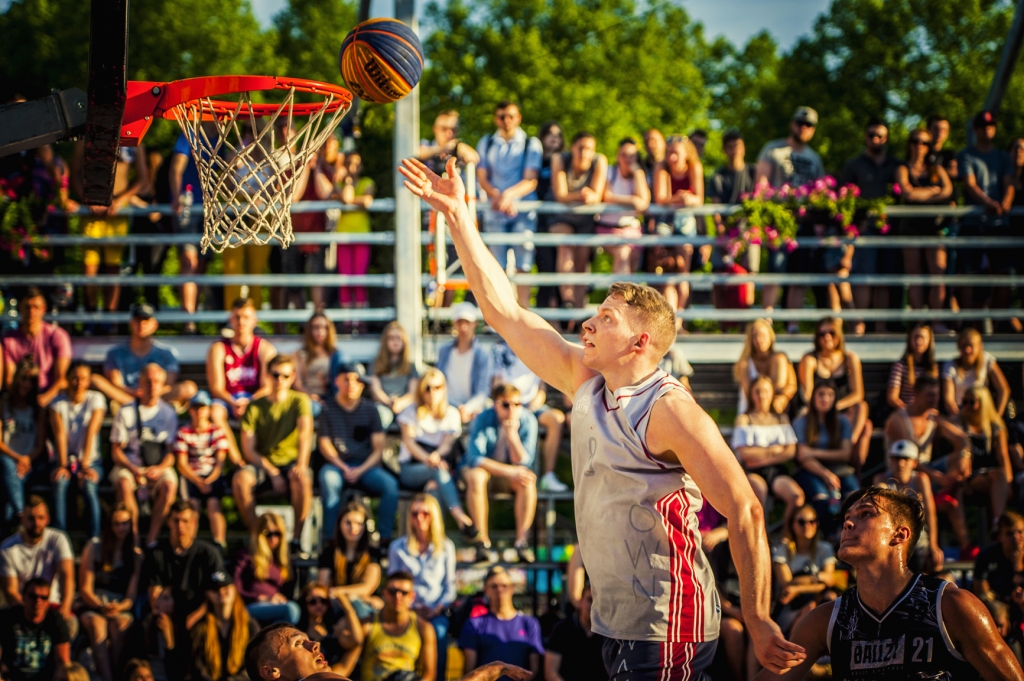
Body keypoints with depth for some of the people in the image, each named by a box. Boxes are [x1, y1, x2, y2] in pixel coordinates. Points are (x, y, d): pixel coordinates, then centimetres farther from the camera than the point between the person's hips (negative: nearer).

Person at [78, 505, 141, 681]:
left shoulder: (136, 554, 10)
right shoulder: (94, 547, 5)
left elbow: (132, 595, 3)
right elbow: (85, 589, 1)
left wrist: (119, 607, -19)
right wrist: (102, 607, -17)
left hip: (121, 608, 1)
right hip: (92, 607, -1)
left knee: (119, 626, -35)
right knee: (97, 626, -36)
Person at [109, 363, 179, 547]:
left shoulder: (168, 413, 6)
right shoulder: (126, 413, 3)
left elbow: (172, 450, 5)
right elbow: (116, 450, 2)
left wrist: (160, 468, -16)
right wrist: (133, 469, -16)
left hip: (159, 467, 1)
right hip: (129, 465, -1)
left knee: (169, 484, -33)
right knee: (123, 483, -35)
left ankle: (152, 538, -29)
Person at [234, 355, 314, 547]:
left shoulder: (299, 401, 0)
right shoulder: (254, 407, 4)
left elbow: (305, 432, -19)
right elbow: (248, 449, -2)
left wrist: (301, 463, -38)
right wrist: (272, 472, -17)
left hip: (291, 462, -1)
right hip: (262, 464, 1)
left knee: (303, 479, -37)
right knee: (240, 479, -32)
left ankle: (297, 538, -23)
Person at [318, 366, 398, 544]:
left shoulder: (370, 409, 9)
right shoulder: (328, 409, 6)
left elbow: (378, 448, 5)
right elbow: (325, 446, 1)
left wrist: (360, 470, -12)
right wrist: (344, 468, -15)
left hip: (365, 466, 2)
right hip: (336, 464, -2)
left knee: (390, 484, -28)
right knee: (329, 480, -37)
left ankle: (385, 539, -24)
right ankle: (329, 539, -36)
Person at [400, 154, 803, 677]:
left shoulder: (669, 410, -14)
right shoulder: (586, 382, 9)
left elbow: (744, 511, -18)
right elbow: (505, 312, 15)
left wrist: (758, 621, -22)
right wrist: (457, 216, 13)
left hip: (665, 629, -8)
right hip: (615, 623, 8)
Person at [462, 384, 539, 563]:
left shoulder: (528, 421, -16)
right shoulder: (484, 419, -21)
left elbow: (523, 462, -18)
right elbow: (476, 458, -25)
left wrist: (512, 434, -34)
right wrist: (510, 471, -34)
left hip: (512, 473, 2)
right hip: (485, 468, -2)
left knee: (528, 480, -31)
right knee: (476, 476, -36)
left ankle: (521, 541, -26)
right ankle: (483, 541, -31)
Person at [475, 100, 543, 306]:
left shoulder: (531, 144, 7)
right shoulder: (486, 143, 14)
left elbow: (531, 181, -3)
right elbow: (482, 178, 6)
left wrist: (509, 194, -22)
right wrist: (497, 196, -15)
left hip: (523, 211, -2)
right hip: (495, 211, 2)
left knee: (522, 267, -7)